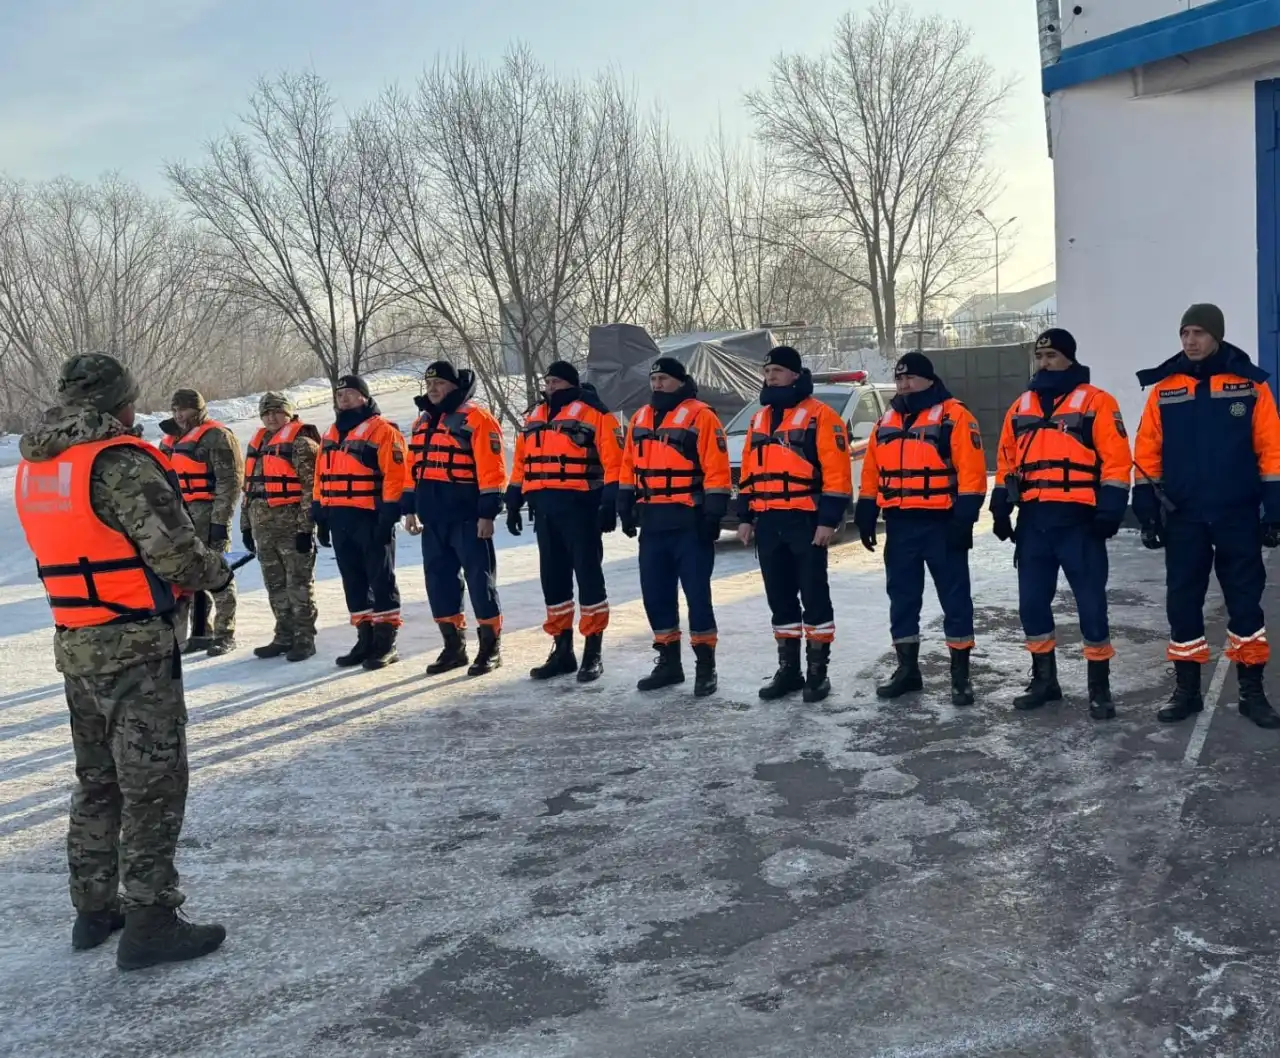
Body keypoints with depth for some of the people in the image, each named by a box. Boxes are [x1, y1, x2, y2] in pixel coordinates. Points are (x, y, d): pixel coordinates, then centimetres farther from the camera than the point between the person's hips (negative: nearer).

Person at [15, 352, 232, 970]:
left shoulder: (34, 467, 9)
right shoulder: (119, 461, -17)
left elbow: (78, 547, 12)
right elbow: (174, 548, -20)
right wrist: (215, 572, 1)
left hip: (75, 643, 8)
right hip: (134, 646, -8)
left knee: (98, 778, 19)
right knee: (154, 782, -1)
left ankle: (94, 909, 29)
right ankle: (148, 923, 4)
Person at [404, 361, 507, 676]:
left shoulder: (476, 419, -8)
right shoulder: (422, 422, 17)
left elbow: (491, 469, -13)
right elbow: (414, 467, 22)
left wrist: (487, 512, -17)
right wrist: (410, 508, 17)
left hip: (467, 515, -8)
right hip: (433, 517, 8)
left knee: (479, 578, -2)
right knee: (439, 580, 10)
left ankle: (490, 646, 7)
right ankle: (453, 646, 21)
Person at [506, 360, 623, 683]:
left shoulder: (593, 413, -5)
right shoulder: (535, 416, 17)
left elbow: (614, 461, -10)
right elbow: (521, 463, 20)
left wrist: (609, 504, -16)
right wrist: (513, 503, 15)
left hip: (580, 506, -7)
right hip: (545, 509, 7)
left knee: (588, 575, -2)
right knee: (553, 579, 11)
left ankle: (593, 653, 5)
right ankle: (562, 650, 20)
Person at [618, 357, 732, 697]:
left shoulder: (700, 416, -8)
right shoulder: (640, 419, 14)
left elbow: (716, 469, -12)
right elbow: (629, 467, 18)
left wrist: (713, 514, -16)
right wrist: (626, 507, 13)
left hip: (689, 522, -7)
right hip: (652, 523, 7)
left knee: (696, 593, -3)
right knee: (655, 593, 10)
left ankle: (705, 665, 7)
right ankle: (669, 661, 22)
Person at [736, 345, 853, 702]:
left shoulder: (820, 415, -7)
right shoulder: (760, 418, 16)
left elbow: (836, 470, -12)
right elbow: (749, 472, 19)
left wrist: (828, 520, -17)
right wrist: (746, 516, 14)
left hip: (806, 521, -7)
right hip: (768, 523, 7)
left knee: (814, 596, 0)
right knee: (780, 598, 12)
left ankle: (817, 671, 8)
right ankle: (789, 669, 21)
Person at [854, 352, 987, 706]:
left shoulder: (953, 416, -6)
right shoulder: (887, 422, 14)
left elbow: (971, 471, -12)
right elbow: (872, 472, 17)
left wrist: (963, 519, -17)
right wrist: (866, 515, 11)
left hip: (941, 524, -6)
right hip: (899, 525, 6)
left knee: (954, 598, 1)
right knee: (902, 598, 11)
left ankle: (960, 675, 8)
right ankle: (907, 668, 22)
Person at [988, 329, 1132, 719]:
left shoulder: (1096, 402, -2)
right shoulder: (1020, 408, 14)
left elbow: (1116, 459, -8)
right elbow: (1006, 461, 17)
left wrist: (1110, 509, -15)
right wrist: (1001, 507, 10)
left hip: (1079, 521, -5)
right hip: (1033, 521, 6)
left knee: (1090, 603, 0)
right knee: (1032, 603, 9)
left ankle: (1099, 686, 11)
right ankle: (1044, 678, 23)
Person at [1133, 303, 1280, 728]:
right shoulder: (1164, 389, 3)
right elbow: (1147, 455, 4)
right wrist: (1147, 511, 0)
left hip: (1238, 515, -1)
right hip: (1183, 517, 1)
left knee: (1245, 602, 6)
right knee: (1182, 603, 6)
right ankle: (1186, 690, 18)